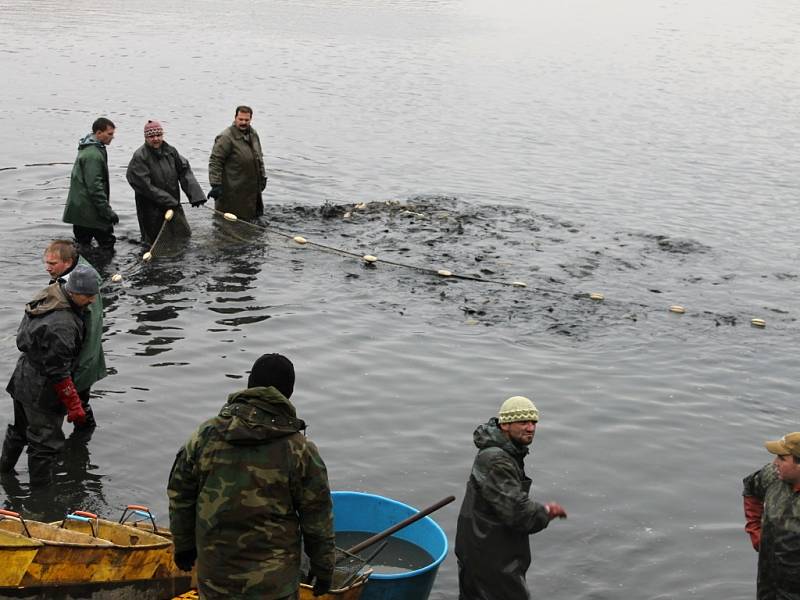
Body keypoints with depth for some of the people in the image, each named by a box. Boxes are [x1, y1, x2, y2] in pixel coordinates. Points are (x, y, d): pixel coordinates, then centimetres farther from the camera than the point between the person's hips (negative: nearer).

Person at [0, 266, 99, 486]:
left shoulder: (46, 298, -3)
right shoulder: (63, 325, -33)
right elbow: (58, 371, -28)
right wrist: (74, 404, -21)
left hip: (22, 381, 10)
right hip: (42, 392, -10)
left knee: (20, 429, 30)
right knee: (46, 443, 6)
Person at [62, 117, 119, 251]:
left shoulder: (87, 148, 15)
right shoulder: (93, 155, -19)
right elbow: (95, 186, -23)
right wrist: (108, 211, -21)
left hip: (78, 209, 10)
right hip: (91, 212, -10)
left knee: (82, 246, 12)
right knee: (107, 243, -4)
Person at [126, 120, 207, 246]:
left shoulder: (170, 151, 4)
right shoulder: (139, 157, -15)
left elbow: (184, 170, 1)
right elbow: (145, 185, -19)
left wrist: (195, 194, -13)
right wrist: (168, 201, -20)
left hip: (173, 205, 6)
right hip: (152, 210, -6)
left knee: (184, 235, 15)